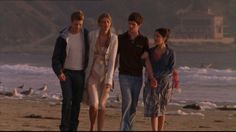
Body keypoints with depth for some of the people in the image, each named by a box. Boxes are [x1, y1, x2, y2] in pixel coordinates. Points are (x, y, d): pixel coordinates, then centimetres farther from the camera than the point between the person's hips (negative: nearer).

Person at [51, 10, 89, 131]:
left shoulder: (86, 35, -3)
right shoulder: (63, 38, -9)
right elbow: (55, 58, -8)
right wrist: (59, 73, -24)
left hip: (80, 73, 2)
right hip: (65, 73, -2)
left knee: (76, 102, 3)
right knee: (67, 99, -15)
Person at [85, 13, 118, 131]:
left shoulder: (114, 38, -9)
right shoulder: (92, 35, -7)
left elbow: (112, 60, -11)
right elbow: (88, 54, 6)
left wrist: (109, 81, -17)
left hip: (106, 74, 0)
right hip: (92, 73, 0)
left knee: (102, 105, 2)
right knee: (94, 105, -12)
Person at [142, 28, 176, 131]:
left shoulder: (170, 53, -6)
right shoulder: (151, 52, 2)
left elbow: (170, 70, -11)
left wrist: (156, 75, -20)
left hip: (165, 84, -1)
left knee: (161, 109, 7)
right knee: (154, 110, -9)